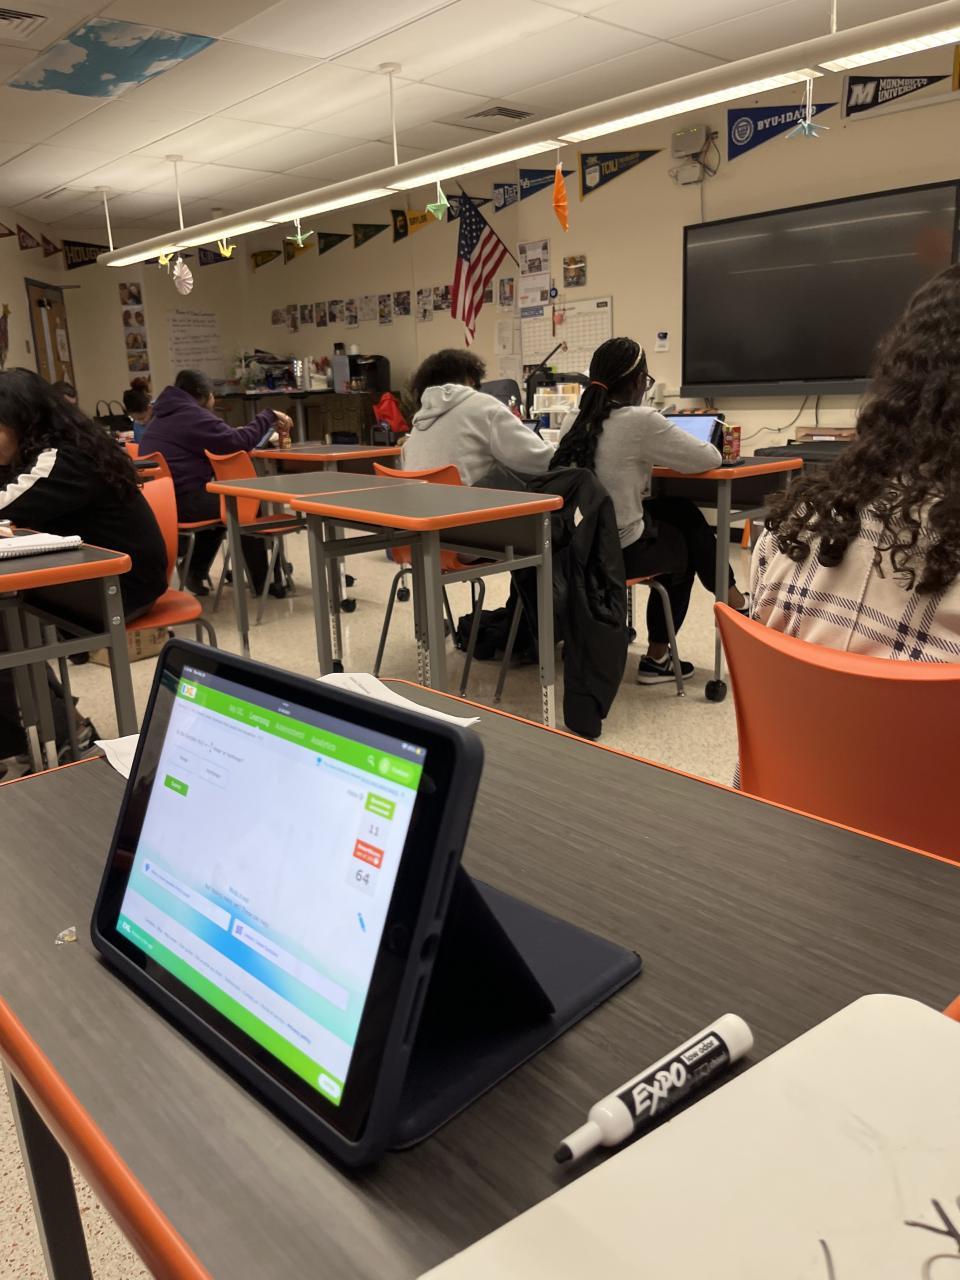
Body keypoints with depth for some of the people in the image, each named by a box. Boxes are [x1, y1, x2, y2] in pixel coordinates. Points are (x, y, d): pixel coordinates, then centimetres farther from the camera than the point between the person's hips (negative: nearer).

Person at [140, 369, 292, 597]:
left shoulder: (166, 415, 23)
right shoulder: (192, 416, -9)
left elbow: (219, 440, 24)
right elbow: (238, 442, -14)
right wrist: (268, 416, -3)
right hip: (181, 499, -10)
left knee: (223, 502, 30)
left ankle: (195, 571, 30)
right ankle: (261, 583, 6)